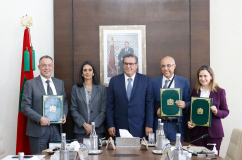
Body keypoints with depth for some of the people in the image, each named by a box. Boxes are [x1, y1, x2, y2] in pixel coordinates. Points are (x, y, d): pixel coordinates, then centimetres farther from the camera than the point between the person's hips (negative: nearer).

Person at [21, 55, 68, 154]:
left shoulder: (59, 83, 13)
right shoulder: (30, 84, -2)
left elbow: (64, 102, 20)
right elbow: (25, 107, -7)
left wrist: (64, 114, -1)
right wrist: (40, 118, -19)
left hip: (56, 129, 4)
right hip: (38, 130, -4)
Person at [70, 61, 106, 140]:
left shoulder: (101, 88, 6)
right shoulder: (76, 88, 7)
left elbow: (104, 110, 2)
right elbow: (73, 109, 2)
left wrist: (94, 125, -9)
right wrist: (84, 124, -9)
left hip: (97, 130, 0)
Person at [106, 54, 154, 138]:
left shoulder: (146, 80, 3)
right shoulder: (114, 80, 6)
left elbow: (149, 104, 1)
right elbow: (109, 105, 6)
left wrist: (149, 125, -4)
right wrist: (110, 125, 0)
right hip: (120, 127, 1)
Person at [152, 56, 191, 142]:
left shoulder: (184, 82, 7)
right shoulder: (154, 82, 8)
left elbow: (189, 101, 6)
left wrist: (184, 105, -16)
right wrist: (156, 110, -11)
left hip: (177, 125, 0)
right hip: (159, 125, 0)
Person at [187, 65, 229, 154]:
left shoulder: (220, 91, 1)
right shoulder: (195, 91, 10)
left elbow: (226, 111, 3)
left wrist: (216, 112, -17)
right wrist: (189, 122, -1)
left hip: (213, 132, -2)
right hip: (197, 131, 2)